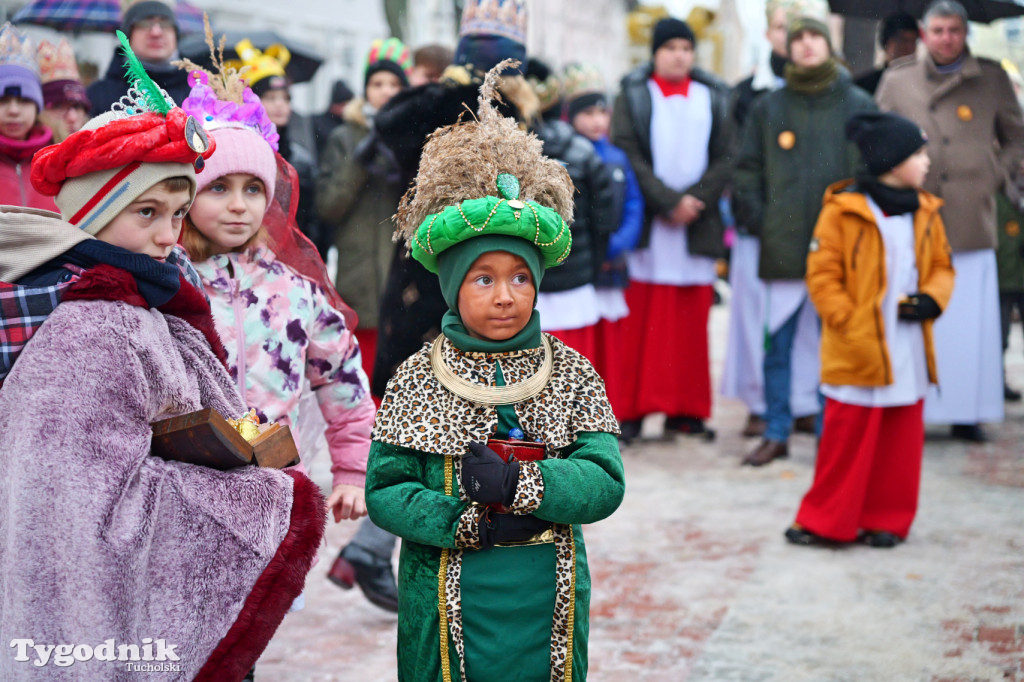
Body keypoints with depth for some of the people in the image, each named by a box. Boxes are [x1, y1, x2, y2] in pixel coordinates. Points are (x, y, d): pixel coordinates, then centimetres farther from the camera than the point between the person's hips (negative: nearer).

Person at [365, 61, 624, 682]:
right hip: (447, 601, -1)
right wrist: (469, 524, -20)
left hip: (546, 602, 1)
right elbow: (384, 489, -6)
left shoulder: (570, 372, -1)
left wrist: (514, 482, -23)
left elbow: (606, 482, -8)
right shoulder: (417, 380, -3)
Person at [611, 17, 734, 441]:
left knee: (692, 321, 3)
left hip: (697, 227, 2)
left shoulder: (712, 99, 12)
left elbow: (725, 159, 5)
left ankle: (686, 408, 10)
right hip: (644, 226, -2)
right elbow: (627, 155, -5)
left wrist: (693, 200, -10)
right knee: (640, 319, -3)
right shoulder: (633, 96, 5)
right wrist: (668, 202, -13)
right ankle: (632, 409, 2)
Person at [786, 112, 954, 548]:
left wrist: (932, 299, -5)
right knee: (847, 438, 0)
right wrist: (849, 323, -14)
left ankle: (886, 520, 22)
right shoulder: (844, 210, -9)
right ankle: (824, 520, 12)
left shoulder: (925, 212, 10)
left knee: (901, 440, 10)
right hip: (857, 352, -5)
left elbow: (942, 266, 16)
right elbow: (822, 274, -9)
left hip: (909, 350, 6)